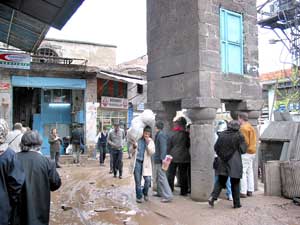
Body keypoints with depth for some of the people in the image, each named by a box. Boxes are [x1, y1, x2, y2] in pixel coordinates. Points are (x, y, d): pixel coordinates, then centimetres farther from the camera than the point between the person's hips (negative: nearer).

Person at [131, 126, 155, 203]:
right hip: (137, 162, 0)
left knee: (148, 180, -7)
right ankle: (139, 197, 17)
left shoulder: (151, 141, 5)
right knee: (138, 181, 2)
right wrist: (133, 147, -13)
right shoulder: (137, 139, 3)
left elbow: (152, 152, -10)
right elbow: (132, 153, 9)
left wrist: (148, 143, -17)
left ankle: (145, 193, 20)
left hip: (145, 163, 0)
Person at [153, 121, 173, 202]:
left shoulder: (161, 135, -15)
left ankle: (168, 196, -10)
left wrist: (162, 158, -26)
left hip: (160, 160, -11)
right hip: (157, 160, 11)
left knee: (162, 178, -10)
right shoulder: (158, 134, 14)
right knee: (158, 177, 21)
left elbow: (163, 148, -22)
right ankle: (160, 192, 34)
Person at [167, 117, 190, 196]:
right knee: (183, 174, 8)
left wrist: (168, 155, 7)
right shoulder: (186, 134, -6)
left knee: (171, 174, 10)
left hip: (173, 157, 0)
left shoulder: (172, 134, -4)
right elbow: (188, 145, 4)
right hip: (183, 157, 0)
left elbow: (169, 146, 0)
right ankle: (183, 191, 11)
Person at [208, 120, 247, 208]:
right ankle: (236, 203, 17)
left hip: (222, 162, 3)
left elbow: (216, 147, 6)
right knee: (235, 183, 10)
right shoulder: (239, 136, -9)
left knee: (220, 181, 13)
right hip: (234, 164, -3)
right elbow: (243, 150, -6)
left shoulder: (222, 135, 1)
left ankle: (213, 196, -5)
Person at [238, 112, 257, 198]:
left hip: (245, 153, -10)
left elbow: (245, 142, -19)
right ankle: (250, 191, 19)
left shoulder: (243, 128, -15)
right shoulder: (251, 127, 14)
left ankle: (243, 192, -4)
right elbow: (254, 140, 15)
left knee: (242, 172, -5)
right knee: (249, 171, 13)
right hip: (252, 152, 10)